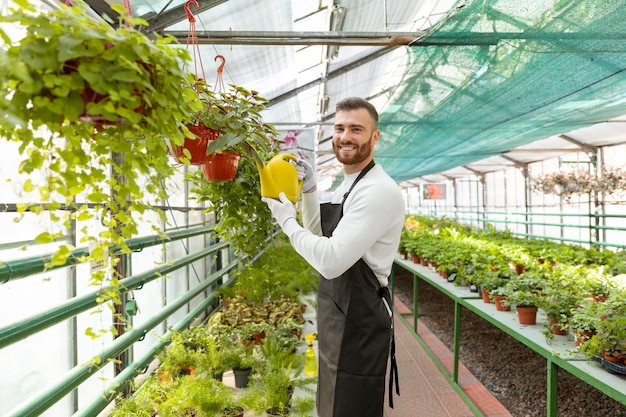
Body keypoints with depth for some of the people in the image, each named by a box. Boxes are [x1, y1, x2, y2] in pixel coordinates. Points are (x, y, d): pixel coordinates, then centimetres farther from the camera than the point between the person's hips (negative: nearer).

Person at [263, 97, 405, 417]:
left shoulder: (379, 191, -22)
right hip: (338, 319, 10)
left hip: (358, 326, -10)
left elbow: (332, 261, -29)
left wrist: (287, 221, -15)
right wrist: (309, 191, 4)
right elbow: (320, 236, 17)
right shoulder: (346, 187, 10)